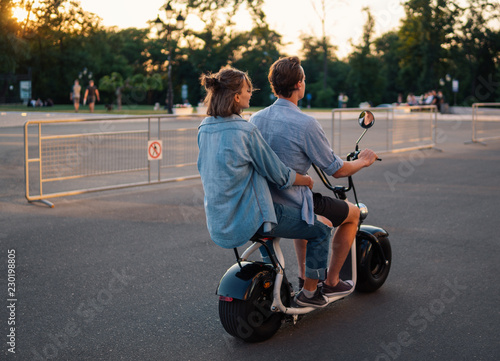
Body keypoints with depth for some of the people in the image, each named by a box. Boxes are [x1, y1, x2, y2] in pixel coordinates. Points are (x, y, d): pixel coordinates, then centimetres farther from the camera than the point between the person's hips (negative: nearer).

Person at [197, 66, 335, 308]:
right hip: (249, 218, -8)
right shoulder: (245, 131, -20)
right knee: (321, 230, 7)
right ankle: (309, 292, 16)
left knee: (269, 223, 39)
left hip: (218, 221, 9)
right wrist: (307, 180, 6)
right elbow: (278, 175, -13)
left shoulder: (204, 128, 4)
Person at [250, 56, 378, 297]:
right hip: (292, 207, -7)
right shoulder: (305, 124, -21)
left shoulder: (255, 119, 0)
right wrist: (362, 161, 9)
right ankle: (331, 282, 23)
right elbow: (336, 170, -12)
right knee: (353, 213, 17)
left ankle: (304, 277, 42)